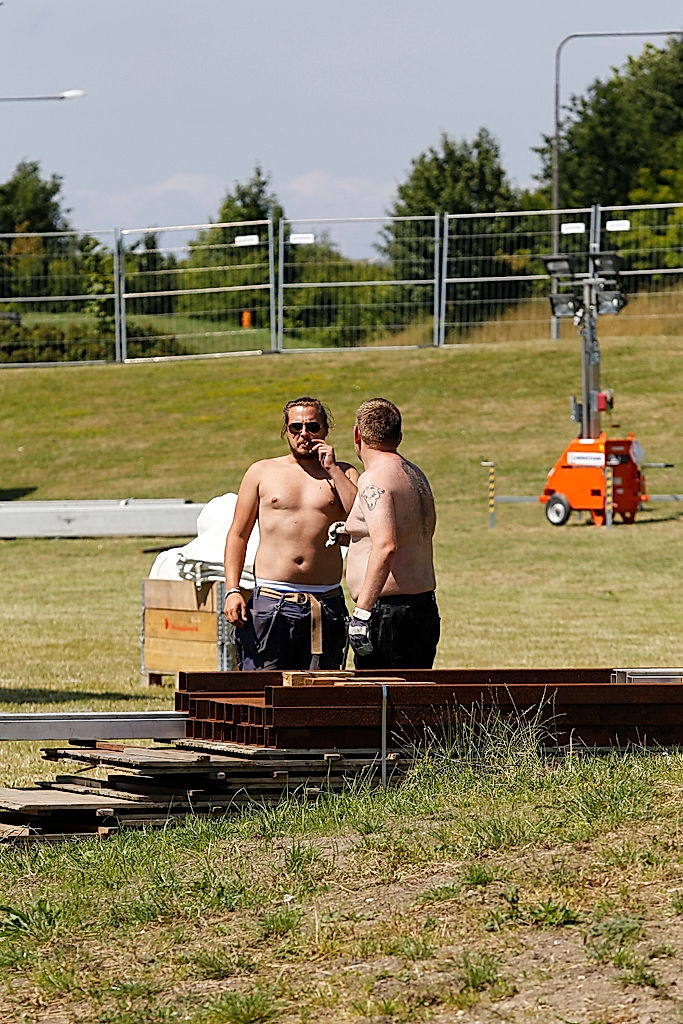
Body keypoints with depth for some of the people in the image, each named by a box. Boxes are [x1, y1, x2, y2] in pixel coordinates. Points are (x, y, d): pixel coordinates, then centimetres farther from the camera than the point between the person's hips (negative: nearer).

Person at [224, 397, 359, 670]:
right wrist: (232, 591, -3)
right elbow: (238, 535, 10)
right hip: (270, 601, -1)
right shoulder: (262, 472, 12)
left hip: (326, 605, 1)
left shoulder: (343, 473, 13)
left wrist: (332, 469, -3)